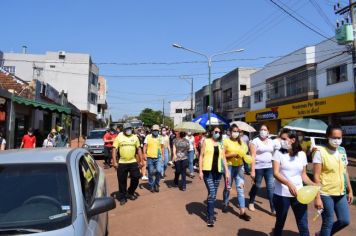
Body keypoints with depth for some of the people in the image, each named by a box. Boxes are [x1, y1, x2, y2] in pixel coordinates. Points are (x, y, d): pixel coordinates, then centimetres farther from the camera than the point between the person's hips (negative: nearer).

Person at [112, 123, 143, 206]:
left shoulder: (135, 137, 7)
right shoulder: (119, 137, -2)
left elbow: (138, 149, 10)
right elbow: (114, 150, -5)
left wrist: (141, 161, 5)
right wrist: (114, 162, -13)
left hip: (133, 162, 3)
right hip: (122, 163, -2)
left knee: (135, 178, 5)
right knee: (122, 181, 6)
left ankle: (130, 193, 30)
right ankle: (122, 197, 21)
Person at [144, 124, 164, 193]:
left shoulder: (160, 138, 6)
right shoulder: (148, 137, -1)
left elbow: (162, 147, 13)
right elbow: (145, 146, -1)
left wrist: (163, 155, 10)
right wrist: (144, 154, -11)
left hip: (158, 157, 1)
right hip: (150, 157, -1)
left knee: (159, 170, -12)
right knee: (151, 173, 7)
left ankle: (156, 184, 13)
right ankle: (151, 186, 24)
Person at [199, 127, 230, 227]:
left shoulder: (221, 144, 9)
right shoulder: (206, 141, -2)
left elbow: (223, 158, 11)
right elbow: (201, 156, -3)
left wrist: (227, 171, 4)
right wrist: (200, 171, -7)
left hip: (217, 171, 4)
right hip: (207, 170, -4)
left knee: (213, 194, 12)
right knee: (212, 193, -10)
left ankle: (210, 213, 28)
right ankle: (210, 218, -1)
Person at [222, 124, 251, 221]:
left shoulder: (241, 142, 10)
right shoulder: (226, 141, -5)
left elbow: (244, 153, 16)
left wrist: (242, 155, -6)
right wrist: (232, 155, -22)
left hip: (239, 166, 4)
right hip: (229, 166, -3)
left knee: (240, 188, 0)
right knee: (228, 187, 11)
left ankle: (242, 212, 2)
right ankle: (225, 204, 36)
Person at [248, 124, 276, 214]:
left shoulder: (271, 142, 9)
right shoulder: (255, 141, -7)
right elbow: (253, 156, -12)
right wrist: (252, 170, -17)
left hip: (269, 167, 4)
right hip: (259, 167, -4)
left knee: (271, 187, -1)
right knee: (257, 186, 10)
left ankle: (273, 209, 5)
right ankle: (251, 202, 33)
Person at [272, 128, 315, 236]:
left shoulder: (302, 154, 4)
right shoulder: (278, 153, -5)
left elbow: (303, 175, 11)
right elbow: (275, 173, -14)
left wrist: (313, 184, -7)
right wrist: (289, 184, -30)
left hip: (298, 194, 2)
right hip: (281, 194, -2)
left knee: (303, 226, 4)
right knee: (280, 223, 12)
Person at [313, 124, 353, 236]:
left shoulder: (342, 151, 5)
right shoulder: (320, 152, -14)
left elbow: (345, 172, 14)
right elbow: (316, 176, -15)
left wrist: (350, 190, 13)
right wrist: (317, 197, -18)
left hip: (341, 193, 6)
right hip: (326, 194, -6)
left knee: (345, 221, 12)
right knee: (328, 223, 5)